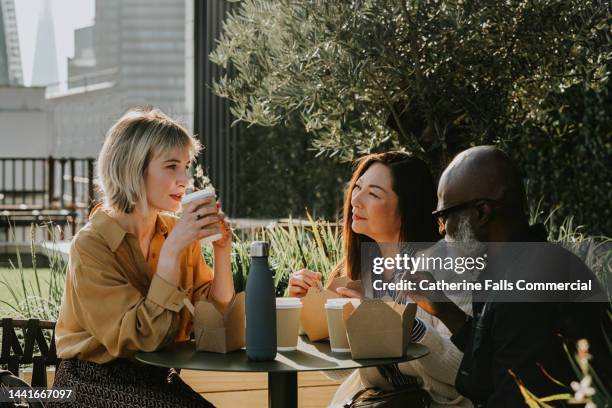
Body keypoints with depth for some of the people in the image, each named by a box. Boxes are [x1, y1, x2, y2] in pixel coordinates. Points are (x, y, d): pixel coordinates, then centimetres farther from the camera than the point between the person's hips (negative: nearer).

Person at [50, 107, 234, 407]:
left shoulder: (176, 231, 2)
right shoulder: (92, 244, -15)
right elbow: (143, 337, -22)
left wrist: (222, 251, -10)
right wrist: (171, 250, -26)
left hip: (159, 378, 5)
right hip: (95, 381, -5)